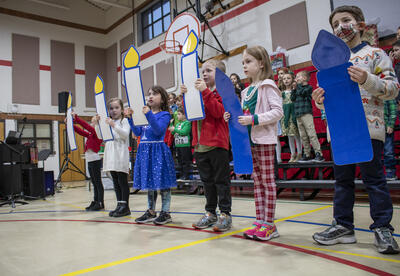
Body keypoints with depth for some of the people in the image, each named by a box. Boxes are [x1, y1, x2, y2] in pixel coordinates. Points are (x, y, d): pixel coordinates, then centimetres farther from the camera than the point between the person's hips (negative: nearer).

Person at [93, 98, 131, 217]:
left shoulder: (124, 121, -1)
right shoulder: (108, 122, 18)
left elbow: (125, 134, -15)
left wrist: (114, 125, -25)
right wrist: (97, 124, 3)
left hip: (121, 155, -7)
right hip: (111, 155, 7)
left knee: (122, 181, -5)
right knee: (115, 182, 9)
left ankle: (125, 206, 0)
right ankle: (120, 205, 16)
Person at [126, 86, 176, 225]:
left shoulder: (164, 114, -4)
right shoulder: (144, 113, 14)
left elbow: (158, 130, -19)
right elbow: (138, 132, 11)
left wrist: (149, 114, -25)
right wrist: (130, 118, 3)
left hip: (158, 149, -7)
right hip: (145, 150, 7)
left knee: (162, 181, -2)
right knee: (148, 181, 12)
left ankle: (166, 212, 9)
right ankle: (151, 211, 23)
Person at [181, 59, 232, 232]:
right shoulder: (200, 91, 17)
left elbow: (218, 111, -19)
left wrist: (205, 92, -22)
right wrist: (186, 96, 0)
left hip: (217, 143, -7)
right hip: (200, 144, 7)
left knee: (221, 180, 1)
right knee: (207, 181, 13)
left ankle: (225, 214, 10)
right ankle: (210, 213, 24)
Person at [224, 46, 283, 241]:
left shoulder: (267, 86, -5)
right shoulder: (247, 91, 18)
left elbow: (278, 111, -14)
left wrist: (254, 119, -20)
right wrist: (233, 118, 2)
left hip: (265, 140, -8)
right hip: (250, 140, 8)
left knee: (268, 181, -2)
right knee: (257, 181, 10)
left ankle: (269, 224, 6)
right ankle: (260, 221, 17)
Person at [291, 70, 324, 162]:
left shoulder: (308, 87, 3)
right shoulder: (297, 88, 22)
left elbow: (301, 92, -15)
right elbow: (292, 98, 12)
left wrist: (298, 84, 1)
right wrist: (294, 89, 1)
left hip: (306, 114, -7)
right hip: (298, 116, 7)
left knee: (311, 134, -13)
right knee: (303, 136, 6)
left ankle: (319, 154, -11)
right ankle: (307, 155, 10)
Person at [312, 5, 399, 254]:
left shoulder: (375, 54, 2)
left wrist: (367, 80, -21)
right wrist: (320, 101, -4)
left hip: (368, 128, -5)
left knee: (374, 178, 1)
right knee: (342, 179, 10)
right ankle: (343, 226, 21)